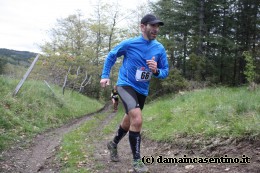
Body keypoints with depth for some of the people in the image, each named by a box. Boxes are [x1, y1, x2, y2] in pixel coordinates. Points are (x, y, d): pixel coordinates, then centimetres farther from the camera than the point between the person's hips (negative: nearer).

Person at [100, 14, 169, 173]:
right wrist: (105, 75, -4)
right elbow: (111, 56, 3)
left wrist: (156, 71, -22)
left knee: (129, 121, 21)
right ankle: (137, 160, -10)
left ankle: (114, 144, 49)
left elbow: (165, 72, 0)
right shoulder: (129, 43, -13)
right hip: (126, 85, -5)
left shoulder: (160, 49, -5)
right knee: (137, 120, -25)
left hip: (142, 90, 5)